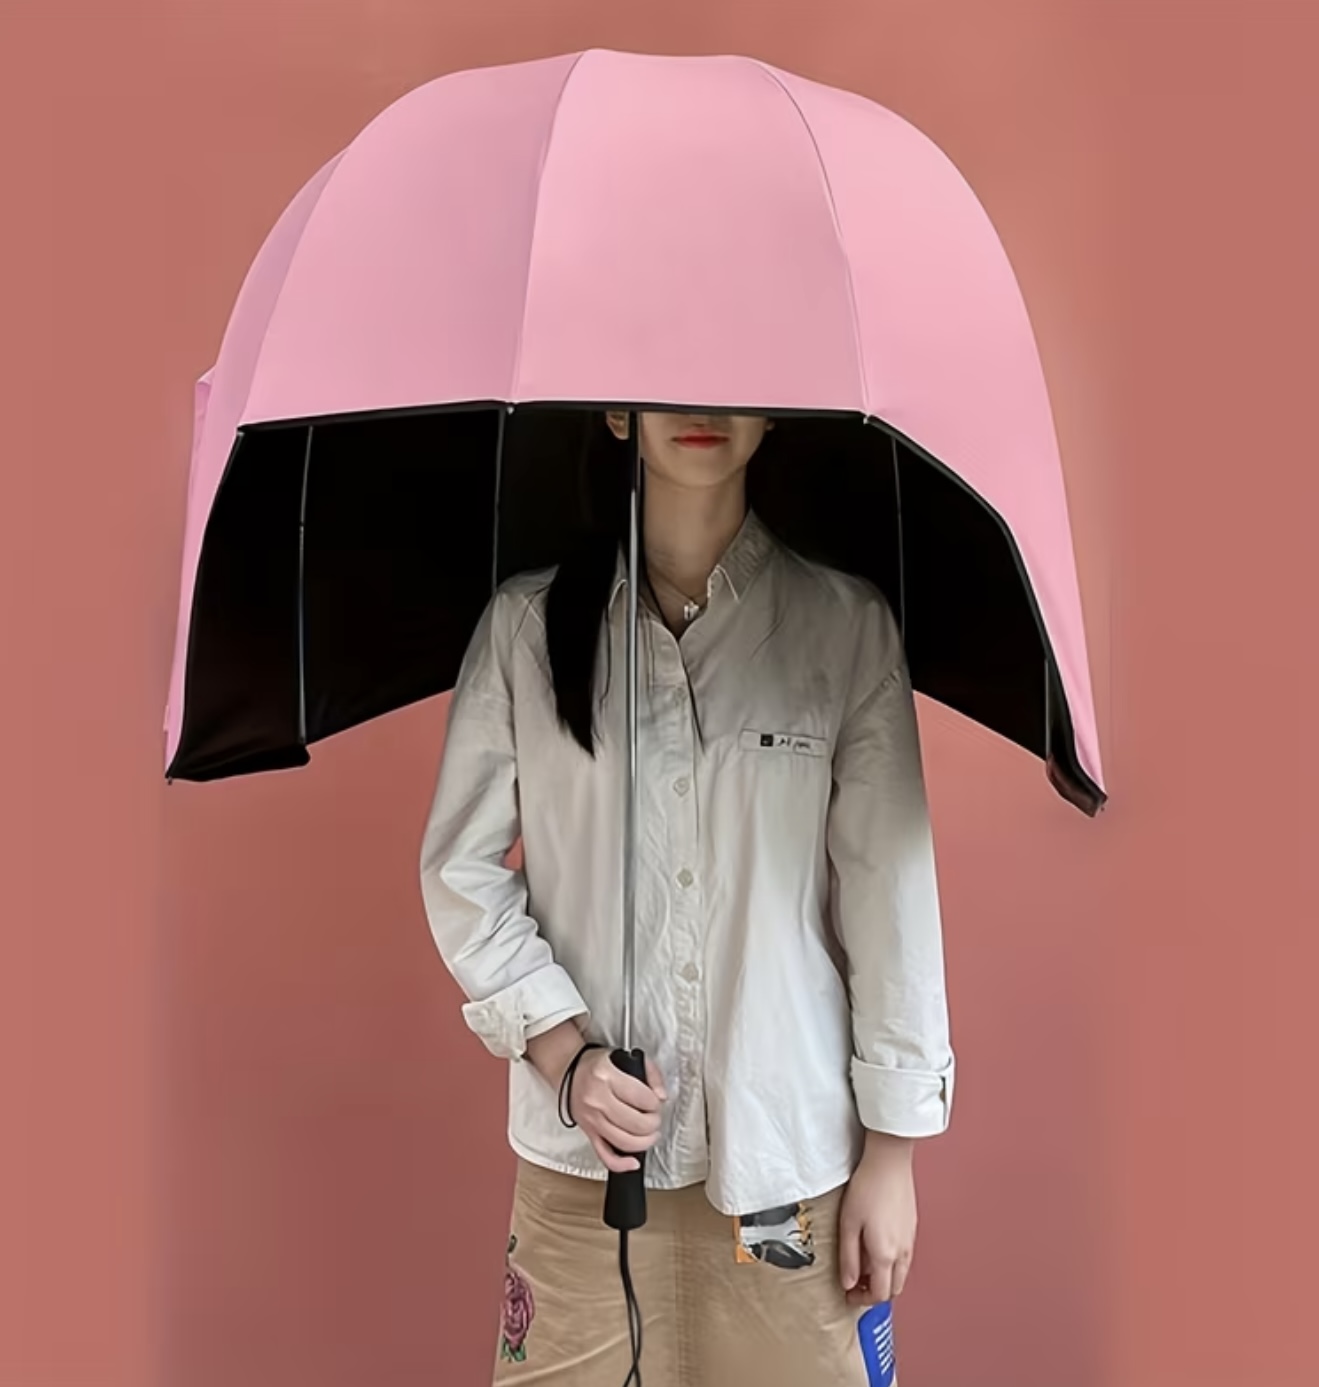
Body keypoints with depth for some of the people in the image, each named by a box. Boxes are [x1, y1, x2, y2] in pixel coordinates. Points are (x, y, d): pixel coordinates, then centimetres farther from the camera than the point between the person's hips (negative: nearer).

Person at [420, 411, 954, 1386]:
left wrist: (892, 1152, 0)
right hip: (583, 1156, 1)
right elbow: (461, 869, 4)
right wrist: (561, 1050, -7)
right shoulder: (527, 625, -1)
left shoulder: (848, 624, -3)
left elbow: (892, 891, -2)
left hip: (786, 1149, 0)